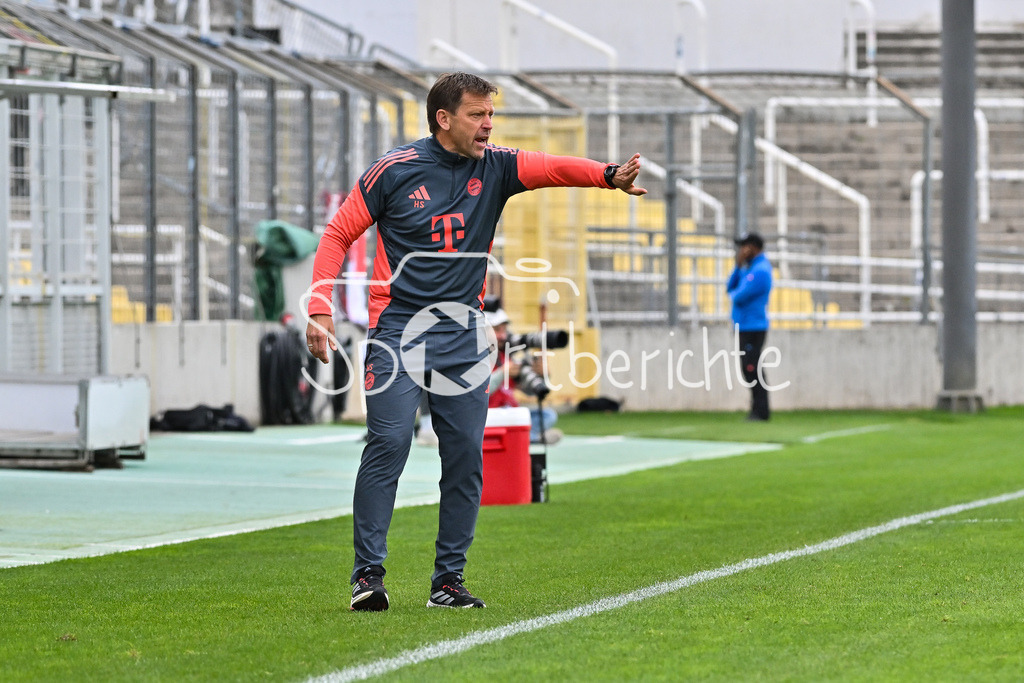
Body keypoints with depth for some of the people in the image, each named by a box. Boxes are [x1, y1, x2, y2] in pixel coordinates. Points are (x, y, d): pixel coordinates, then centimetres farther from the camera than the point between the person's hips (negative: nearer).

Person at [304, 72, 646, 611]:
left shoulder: (493, 167, 5)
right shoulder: (395, 171, -4)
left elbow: (551, 168, -12)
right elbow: (338, 234, 1)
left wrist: (609, 176, -31)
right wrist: (319, 309, -10)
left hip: (462, 338, 4)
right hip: (398, 329, -4)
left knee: (466, 455, 0)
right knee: (389, 442, -14)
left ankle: (448, 579, 7)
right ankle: (368, 573, -10)